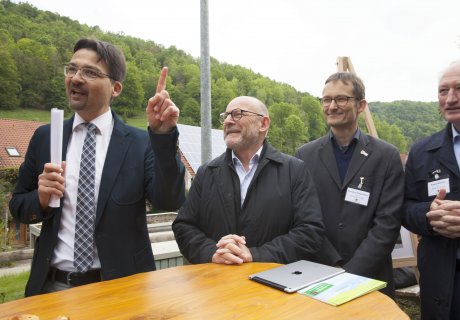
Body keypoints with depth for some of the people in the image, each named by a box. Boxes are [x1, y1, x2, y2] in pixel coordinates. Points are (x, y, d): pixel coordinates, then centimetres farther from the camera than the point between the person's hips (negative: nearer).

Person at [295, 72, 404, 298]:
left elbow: (387, 224, -9)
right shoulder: (305, 155, -2)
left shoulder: (387, 156, -4)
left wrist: (351, 274, -15)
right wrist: (334, 268, -12)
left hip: (370, 278, 0)